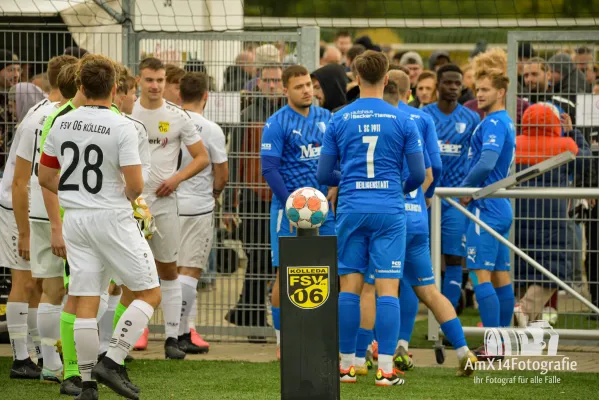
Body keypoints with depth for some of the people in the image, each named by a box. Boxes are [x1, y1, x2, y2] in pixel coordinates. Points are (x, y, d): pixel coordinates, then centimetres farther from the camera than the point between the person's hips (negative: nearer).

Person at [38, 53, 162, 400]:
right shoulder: (122, 127, -13)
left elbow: (45, 177, 12)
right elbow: (135, 185, -17)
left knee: (86, 304, 7)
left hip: (75, 219, 6)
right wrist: (130, 196, 6)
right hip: (112, 218, -6)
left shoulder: (62, 124, 4)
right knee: (150, 294, 5)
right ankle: (111, 362, -7)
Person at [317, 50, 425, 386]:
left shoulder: (339, 120, 2)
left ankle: (347, 365, 11)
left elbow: (324, 174, 6)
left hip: (351, 210, 2)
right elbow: (419, 173, 0)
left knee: (350, 287, 7)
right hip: (389, 210, -2)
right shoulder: (402, 120, -2)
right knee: (388, 288, -2)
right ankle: (386, 368, -6)